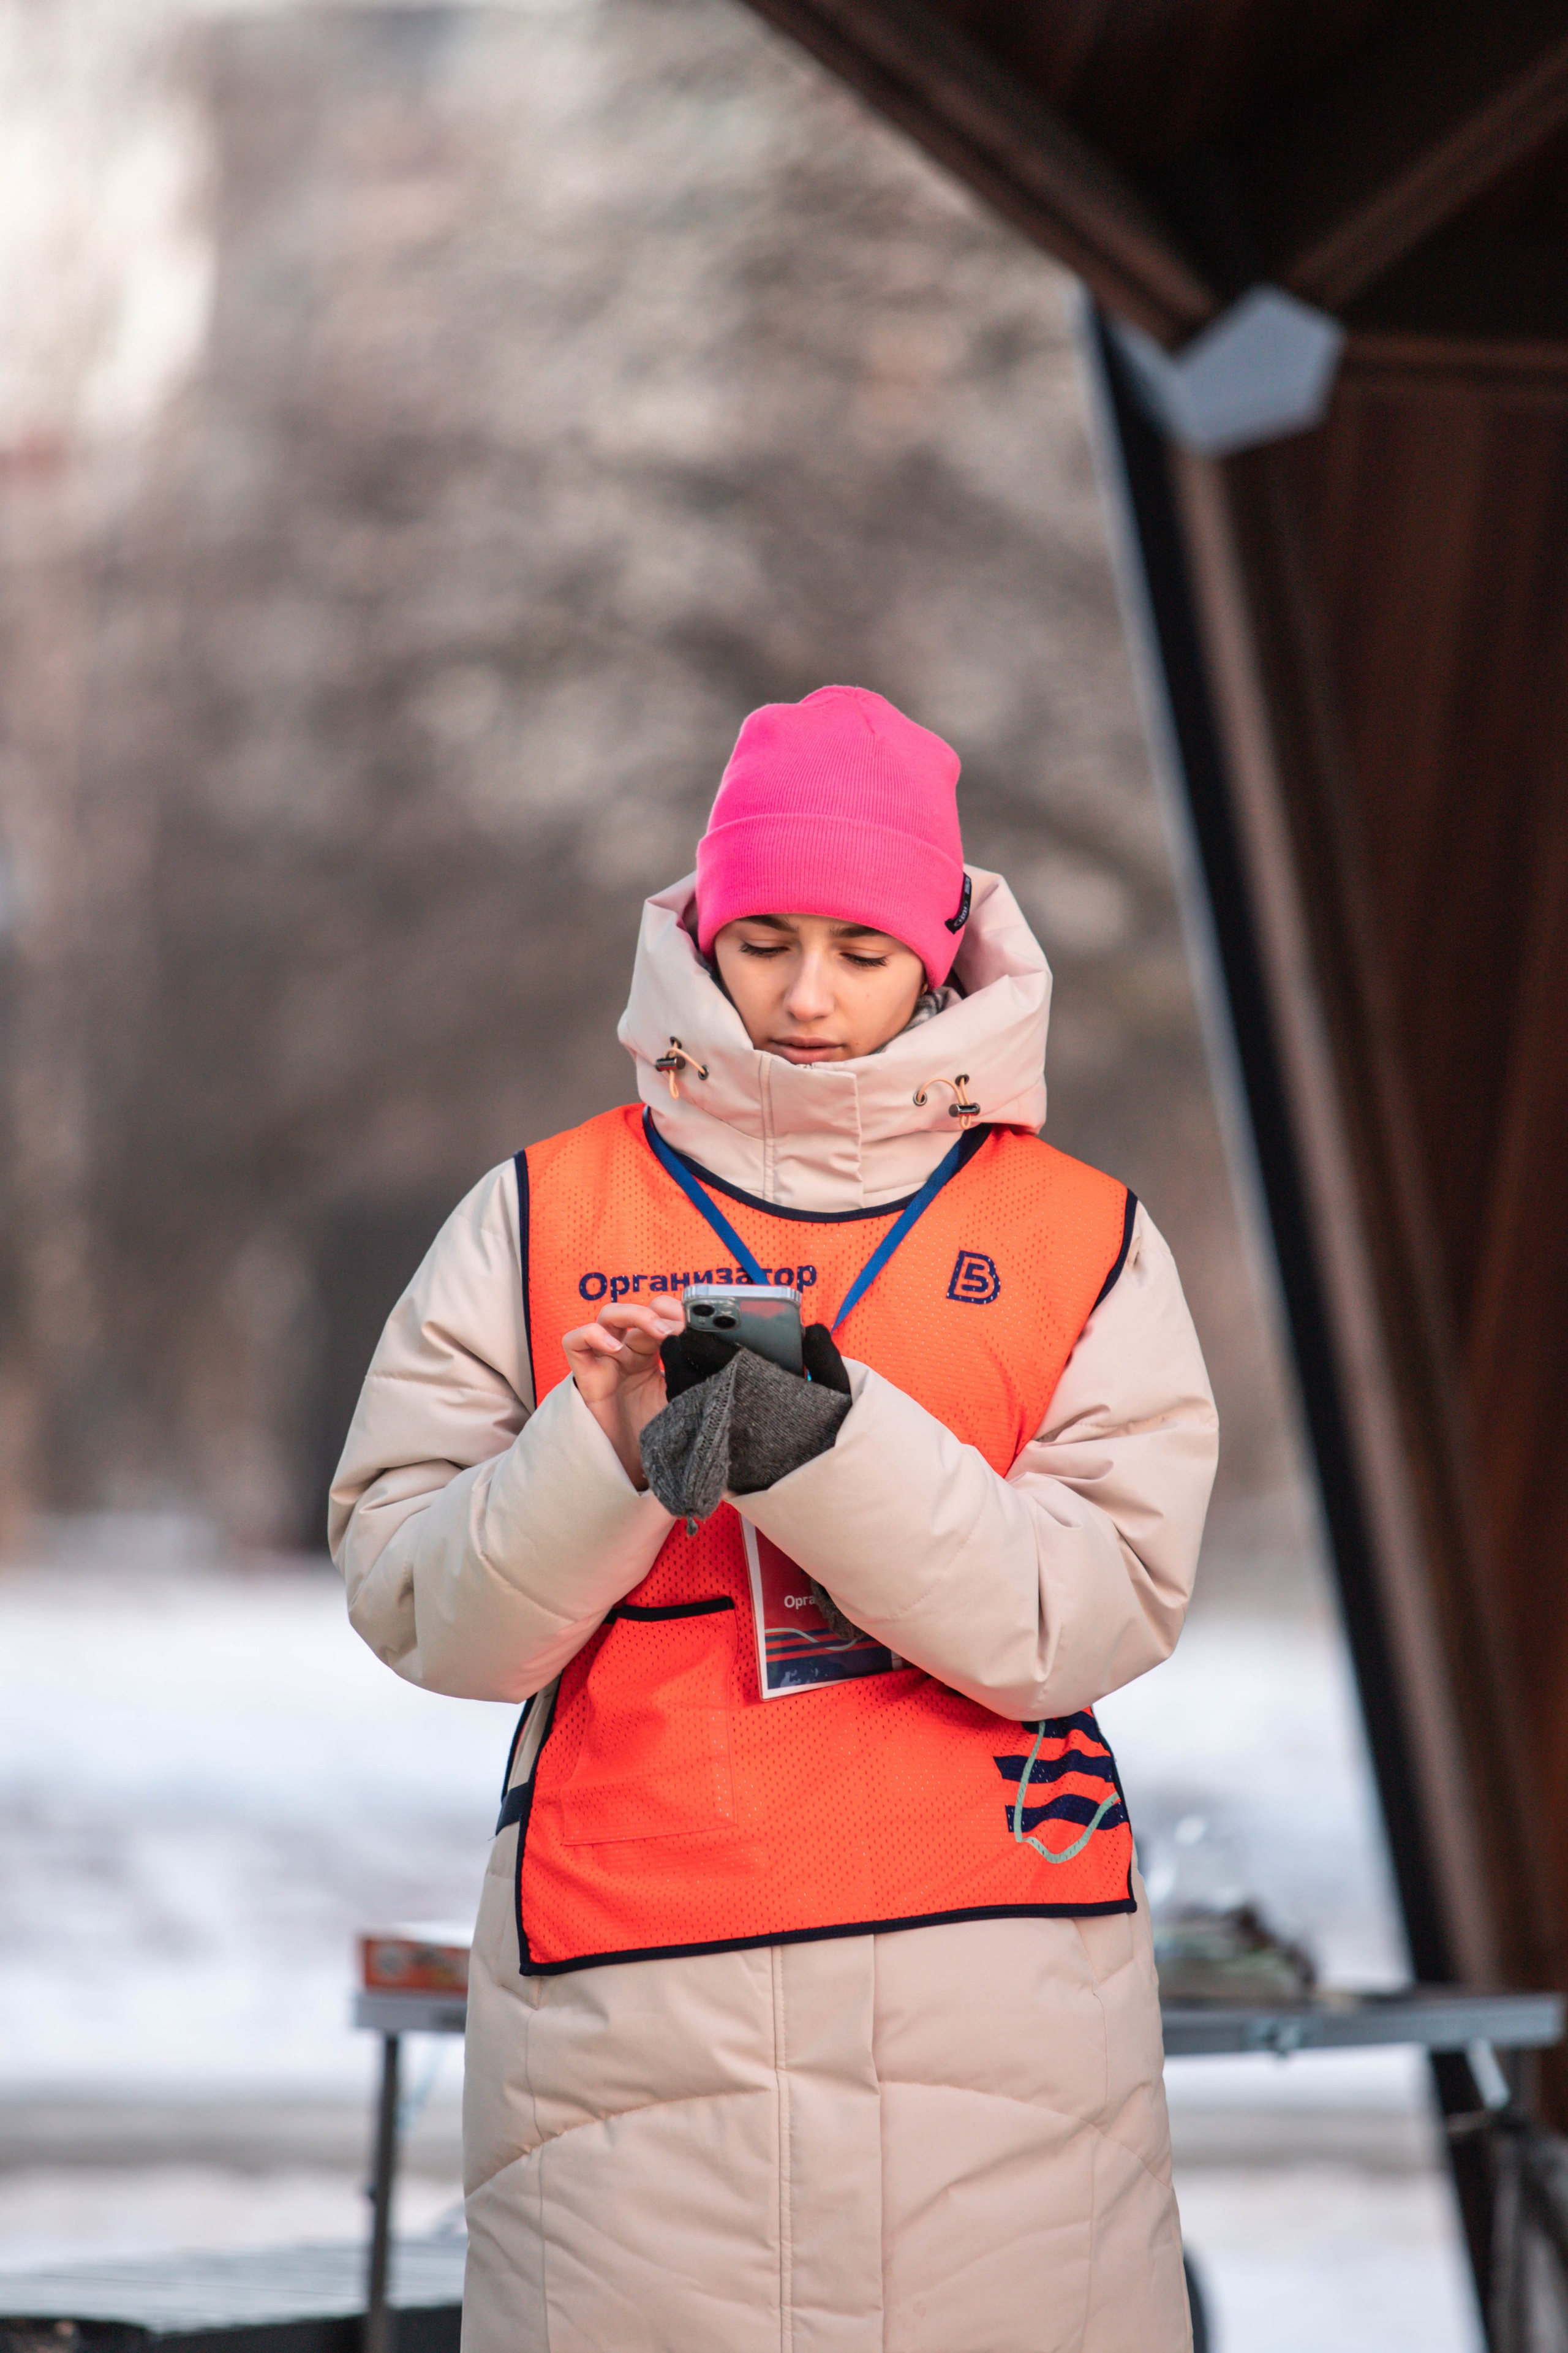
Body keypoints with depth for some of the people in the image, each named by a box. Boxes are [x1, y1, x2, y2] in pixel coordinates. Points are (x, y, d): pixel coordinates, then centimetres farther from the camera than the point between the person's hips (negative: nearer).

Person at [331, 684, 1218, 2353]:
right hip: (630, 2008, 0)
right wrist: (608, 1450, -15)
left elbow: (1093, 1612, -5)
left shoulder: (1082, 1240, 8)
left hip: (990, 1997, 0)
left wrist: (825, 1445, -18)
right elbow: (408, 1598, 2)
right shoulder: (541, 1217, 8)